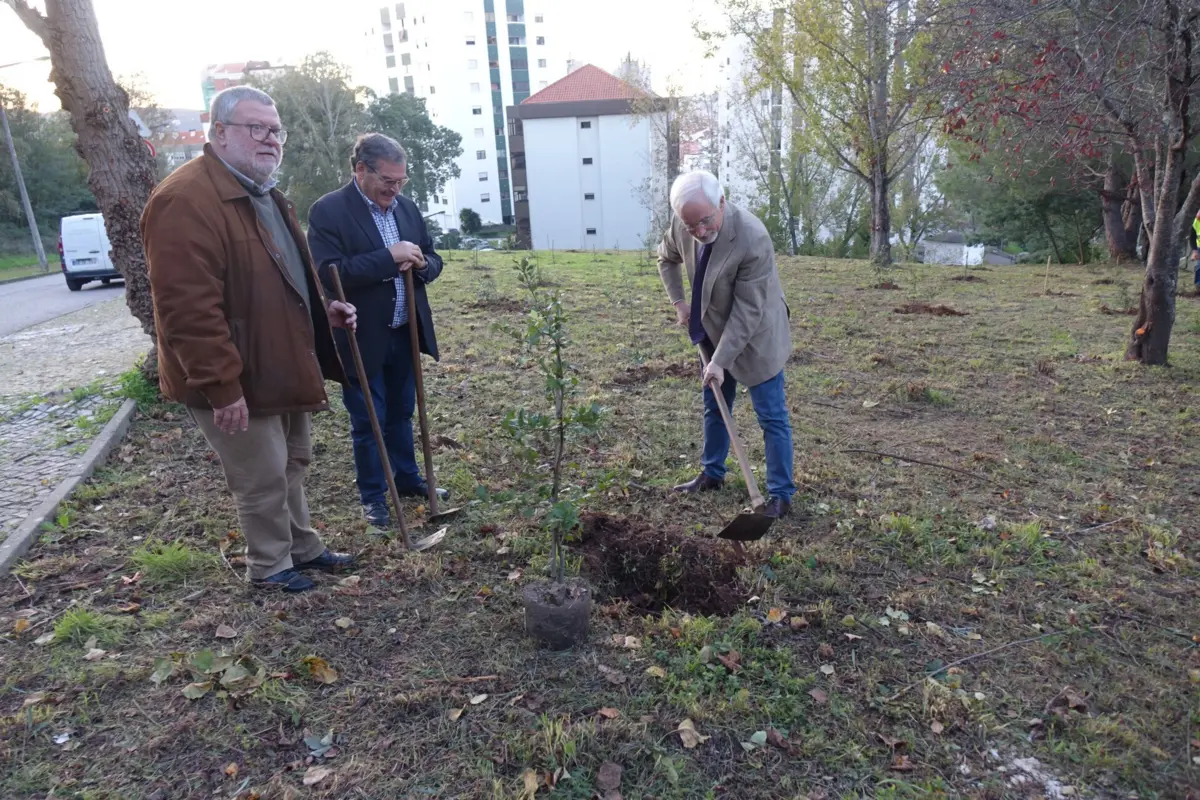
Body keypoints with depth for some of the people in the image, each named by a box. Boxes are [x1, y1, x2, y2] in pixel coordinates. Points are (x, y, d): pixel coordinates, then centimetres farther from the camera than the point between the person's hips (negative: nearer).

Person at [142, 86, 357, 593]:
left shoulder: (265, 196, 11)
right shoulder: (185, 201, -21)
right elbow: (188, 309, -27)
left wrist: (323, 309, 6)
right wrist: (222, 385, -26)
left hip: (285, 368, 10)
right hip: (240, 380, -10)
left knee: (292, 464, 21)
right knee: (263, 478, 5)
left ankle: (303, 547, 39)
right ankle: (270, 566, 27)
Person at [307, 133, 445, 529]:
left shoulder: (406, 206, 7)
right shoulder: (328, 211, -12)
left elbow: (433, 261, 12)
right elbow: (328, 274, -23)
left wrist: (420, 264, -12)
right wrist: (389, 256, -25)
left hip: (405, 333, 6)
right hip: (361, 339, -5)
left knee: (401, 413, 19)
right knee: (367, 422, 7)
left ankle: (408, 478, 36)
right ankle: (373, 496, 23)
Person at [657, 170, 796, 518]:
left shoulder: (753, 239, -32)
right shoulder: (681, 224, -14)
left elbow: (747, 311, -28)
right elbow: (666, 258, 10)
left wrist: (721, 360, -27)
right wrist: (679, 302, 1)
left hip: (755, 334, -6)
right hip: (714, 330, 6)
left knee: (772, 417, 0)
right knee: (714, 406, 19)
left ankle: (780, 494, 11)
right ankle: (712, 474, 37)